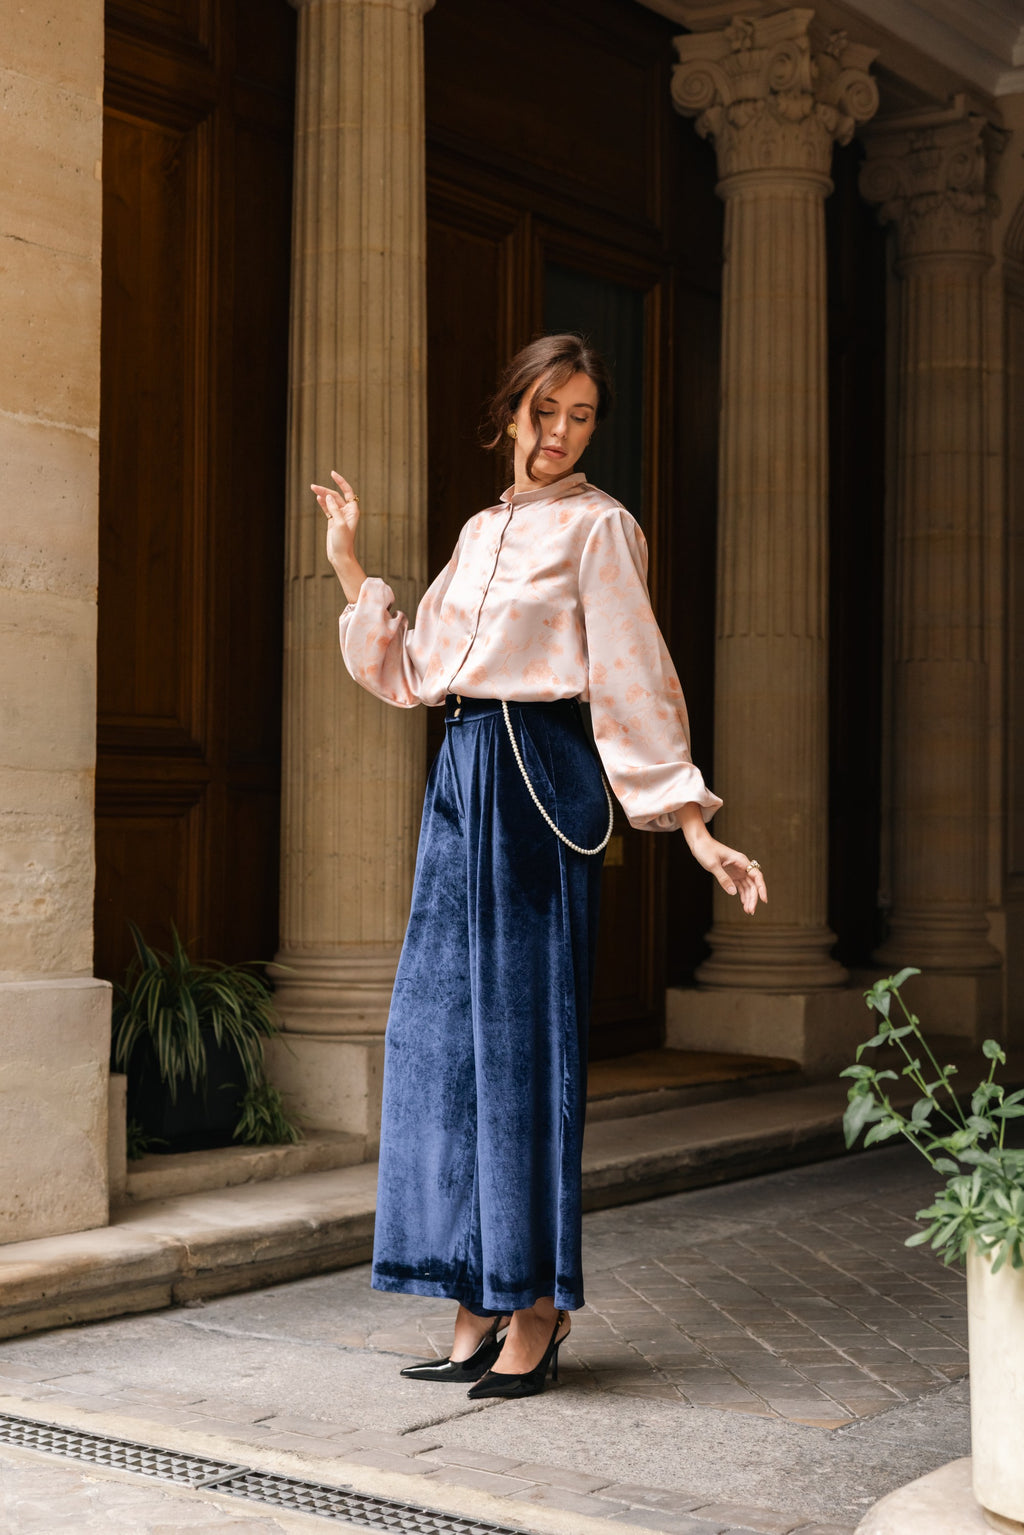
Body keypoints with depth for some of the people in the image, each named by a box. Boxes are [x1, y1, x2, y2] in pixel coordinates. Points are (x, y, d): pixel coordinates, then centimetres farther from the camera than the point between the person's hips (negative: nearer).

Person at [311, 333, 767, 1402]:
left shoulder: (597, 527, -2)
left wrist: (695, 829, -13)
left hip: (540, 776, -7)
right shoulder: (482, 532, 19)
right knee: (444, 1027, 5)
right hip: (461, 776, 7)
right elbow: (408, 673, 18)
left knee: (524, 1031, -5)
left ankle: (537, 1308, 5)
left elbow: (636, 685, -7)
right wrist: (348, 565, 17)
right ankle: (479, 1305, 13)